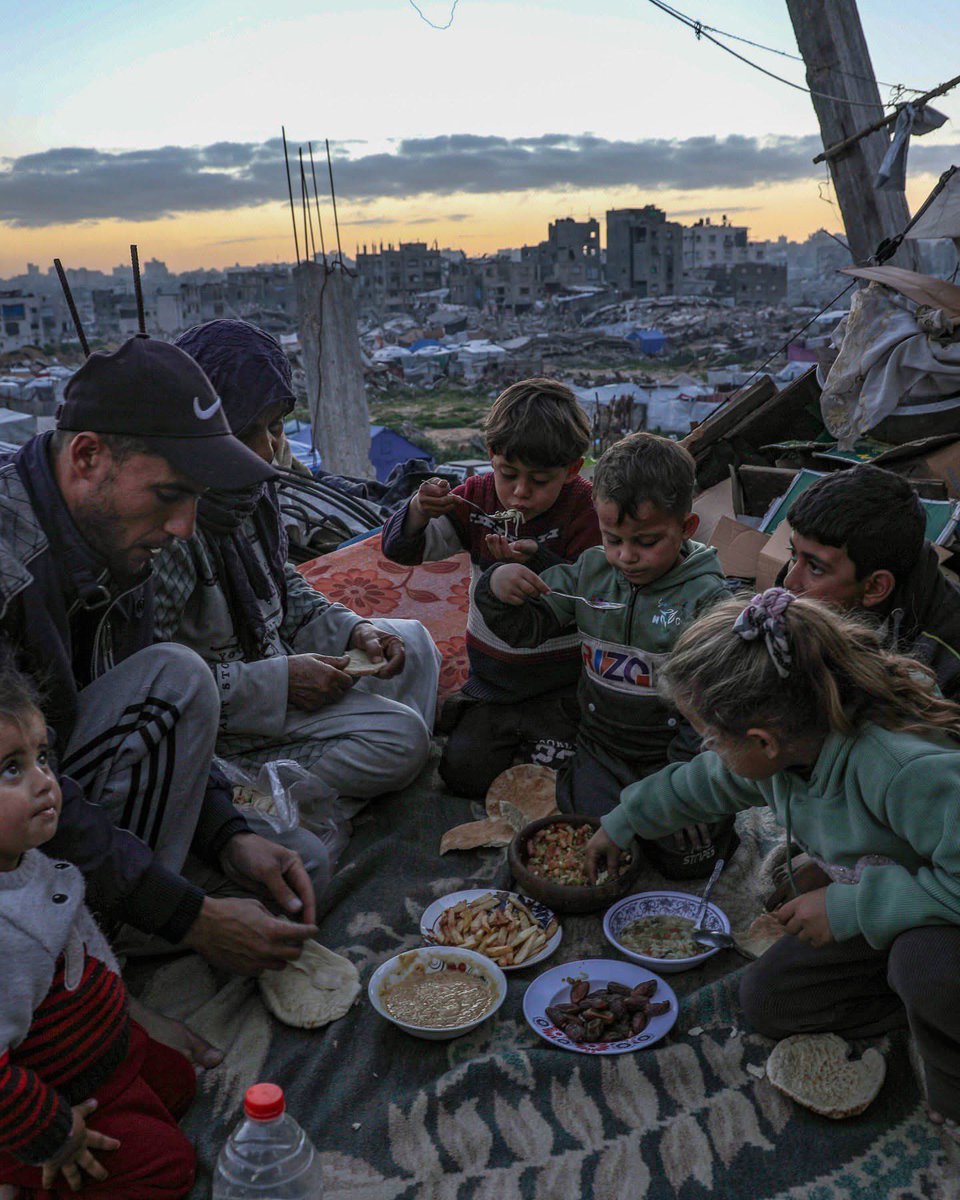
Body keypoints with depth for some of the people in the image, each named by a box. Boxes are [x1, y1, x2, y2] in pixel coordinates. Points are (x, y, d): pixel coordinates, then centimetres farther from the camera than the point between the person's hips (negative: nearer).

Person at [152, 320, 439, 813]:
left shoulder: (247, 488, 1)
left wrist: (351, 630, -1)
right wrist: (277, 681, -25)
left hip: (269, 656, 10)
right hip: (218, 718, -10)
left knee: (411, 642, 14)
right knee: (398, 735, -18)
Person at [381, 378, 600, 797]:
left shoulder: (584, 507, -14)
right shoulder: (478, 495, -4)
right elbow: (401, 550, -5)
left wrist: (537, 559, -35)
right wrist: (420, 511, -28)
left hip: (560, 683, -3)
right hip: (491, 679, 3)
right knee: (463, 772, -6)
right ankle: (504, 727, 23)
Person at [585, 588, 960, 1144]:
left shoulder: (911, 769, -42)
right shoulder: (796, 741, -13)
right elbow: (702, 784, 7)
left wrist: (850, 906, -32)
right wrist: (620, 825, 22)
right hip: (885, 914, 7)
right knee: (768, 999, 2)